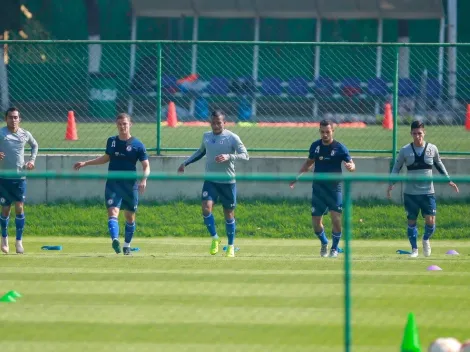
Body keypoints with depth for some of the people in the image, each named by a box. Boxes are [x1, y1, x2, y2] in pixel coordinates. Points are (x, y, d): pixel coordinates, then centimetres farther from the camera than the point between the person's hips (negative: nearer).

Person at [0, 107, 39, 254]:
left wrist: (32, 160, 11)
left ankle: (19, 241, 1)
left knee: (20, 209, -5)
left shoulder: (25, 134, 4)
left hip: (20, 177, 2)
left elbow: (35, 145, 24)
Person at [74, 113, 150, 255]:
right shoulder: (111, 141, 7)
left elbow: (146, 166, -3)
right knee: (113, 212, -19)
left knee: (130, 217, 9)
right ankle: (115, 240, -36)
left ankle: (127, 245, 26)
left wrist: (144, 180, -21)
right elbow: (106, 158, 24)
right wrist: (85, 163, 25)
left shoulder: (137, 145, -4)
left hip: (130, 185, -1)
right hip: (113, 184, 2)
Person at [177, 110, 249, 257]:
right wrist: (186, 163, 24)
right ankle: (214, 238, 2)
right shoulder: (206, 136, 8)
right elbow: (200, 152, 27)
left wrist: (228, 157, -27)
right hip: (210, 181, 3)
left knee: (229, 214, 5)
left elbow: (245, 155, -12)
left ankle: (230, 246, 20)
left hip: (228, 182, -3)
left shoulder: (232, 138, -7)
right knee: (206, 208, -18)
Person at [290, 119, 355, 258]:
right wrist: (297, 177, 16)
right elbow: (309, 163, 21)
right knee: (316, 222, 2)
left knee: (336, 218, -13)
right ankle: (324, 243, 31)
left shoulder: (339, 148, -6)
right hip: (318, 188, 3)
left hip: (334, 188, -3)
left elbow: (351, 163, -9)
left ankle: (334, 248, 8)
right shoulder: (315, 146, 5)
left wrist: (350, 166, -33)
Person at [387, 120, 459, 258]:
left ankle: (426, 239, 24)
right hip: (410, 193, 0)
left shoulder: (432, 149, 1)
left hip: (428, 192, 0)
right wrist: (391, 184, -6)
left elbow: (439, 164, 17)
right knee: (411, 221, 5)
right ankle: (414, 248, 21)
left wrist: (448, 180, 17)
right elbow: (396, 168, 7)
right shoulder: (405, 150, -2)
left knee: (430, 221, -7)